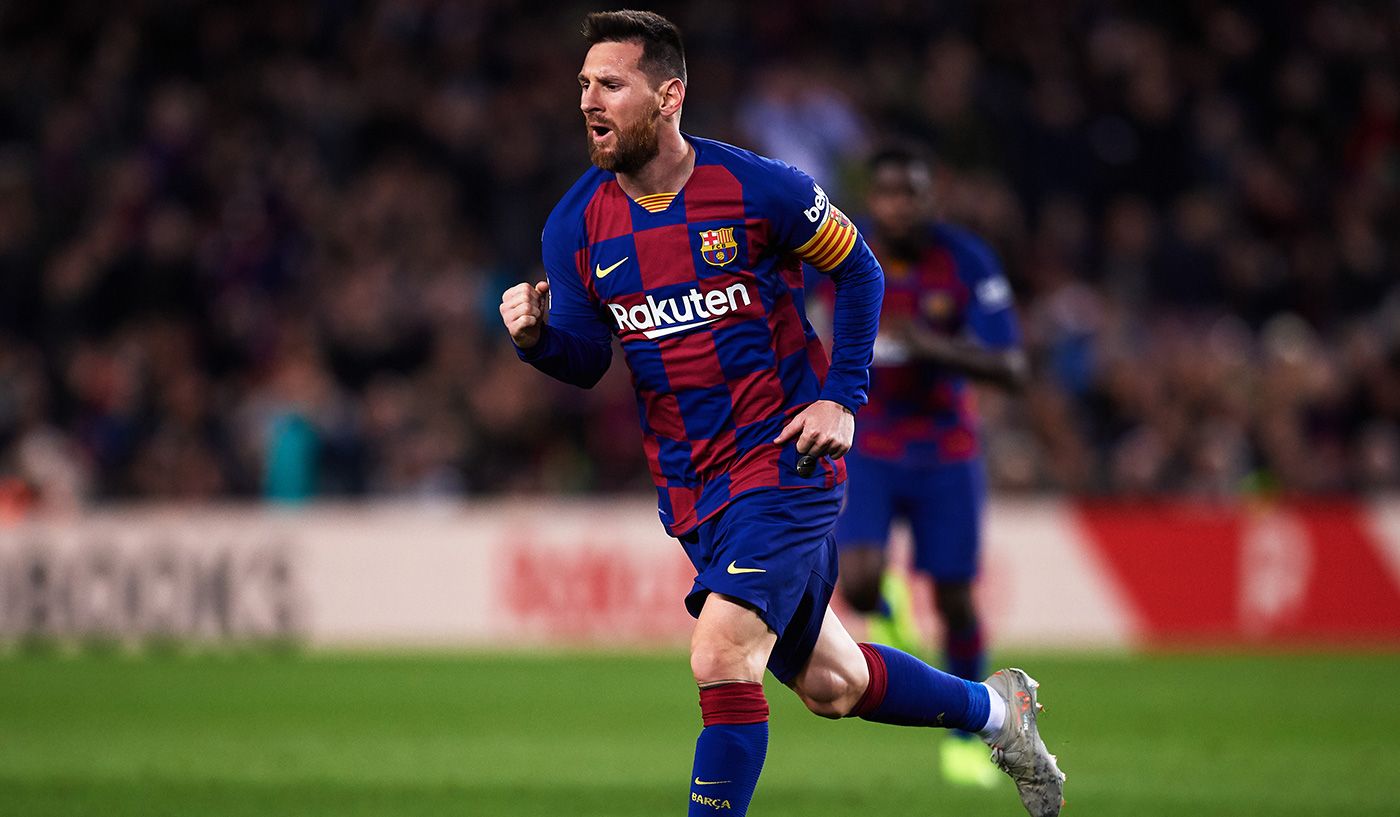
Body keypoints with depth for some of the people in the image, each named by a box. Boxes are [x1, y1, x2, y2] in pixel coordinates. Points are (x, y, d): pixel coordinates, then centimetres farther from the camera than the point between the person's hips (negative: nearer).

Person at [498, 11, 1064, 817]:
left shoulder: (759, 189, -12)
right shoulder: (577, 223, -1)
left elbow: (859, 270, 2)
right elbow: (586, 360, 3)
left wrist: (844, 398, -6)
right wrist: (537, 337, -20)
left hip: (785, 457, -5)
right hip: (691, 487, 5)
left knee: (722, 659, -22)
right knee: (828, 683, 15)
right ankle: (995, 708, 40)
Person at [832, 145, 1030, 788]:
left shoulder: (967, 263, -16)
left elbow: (1012, 370, -20)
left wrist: (933, 346, -33)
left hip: (946, 456, 0)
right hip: (866, 450, 0)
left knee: (955, 601, 3)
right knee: (857, 585, -21)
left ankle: (965, 740, 26)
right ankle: (887, 609, 18)